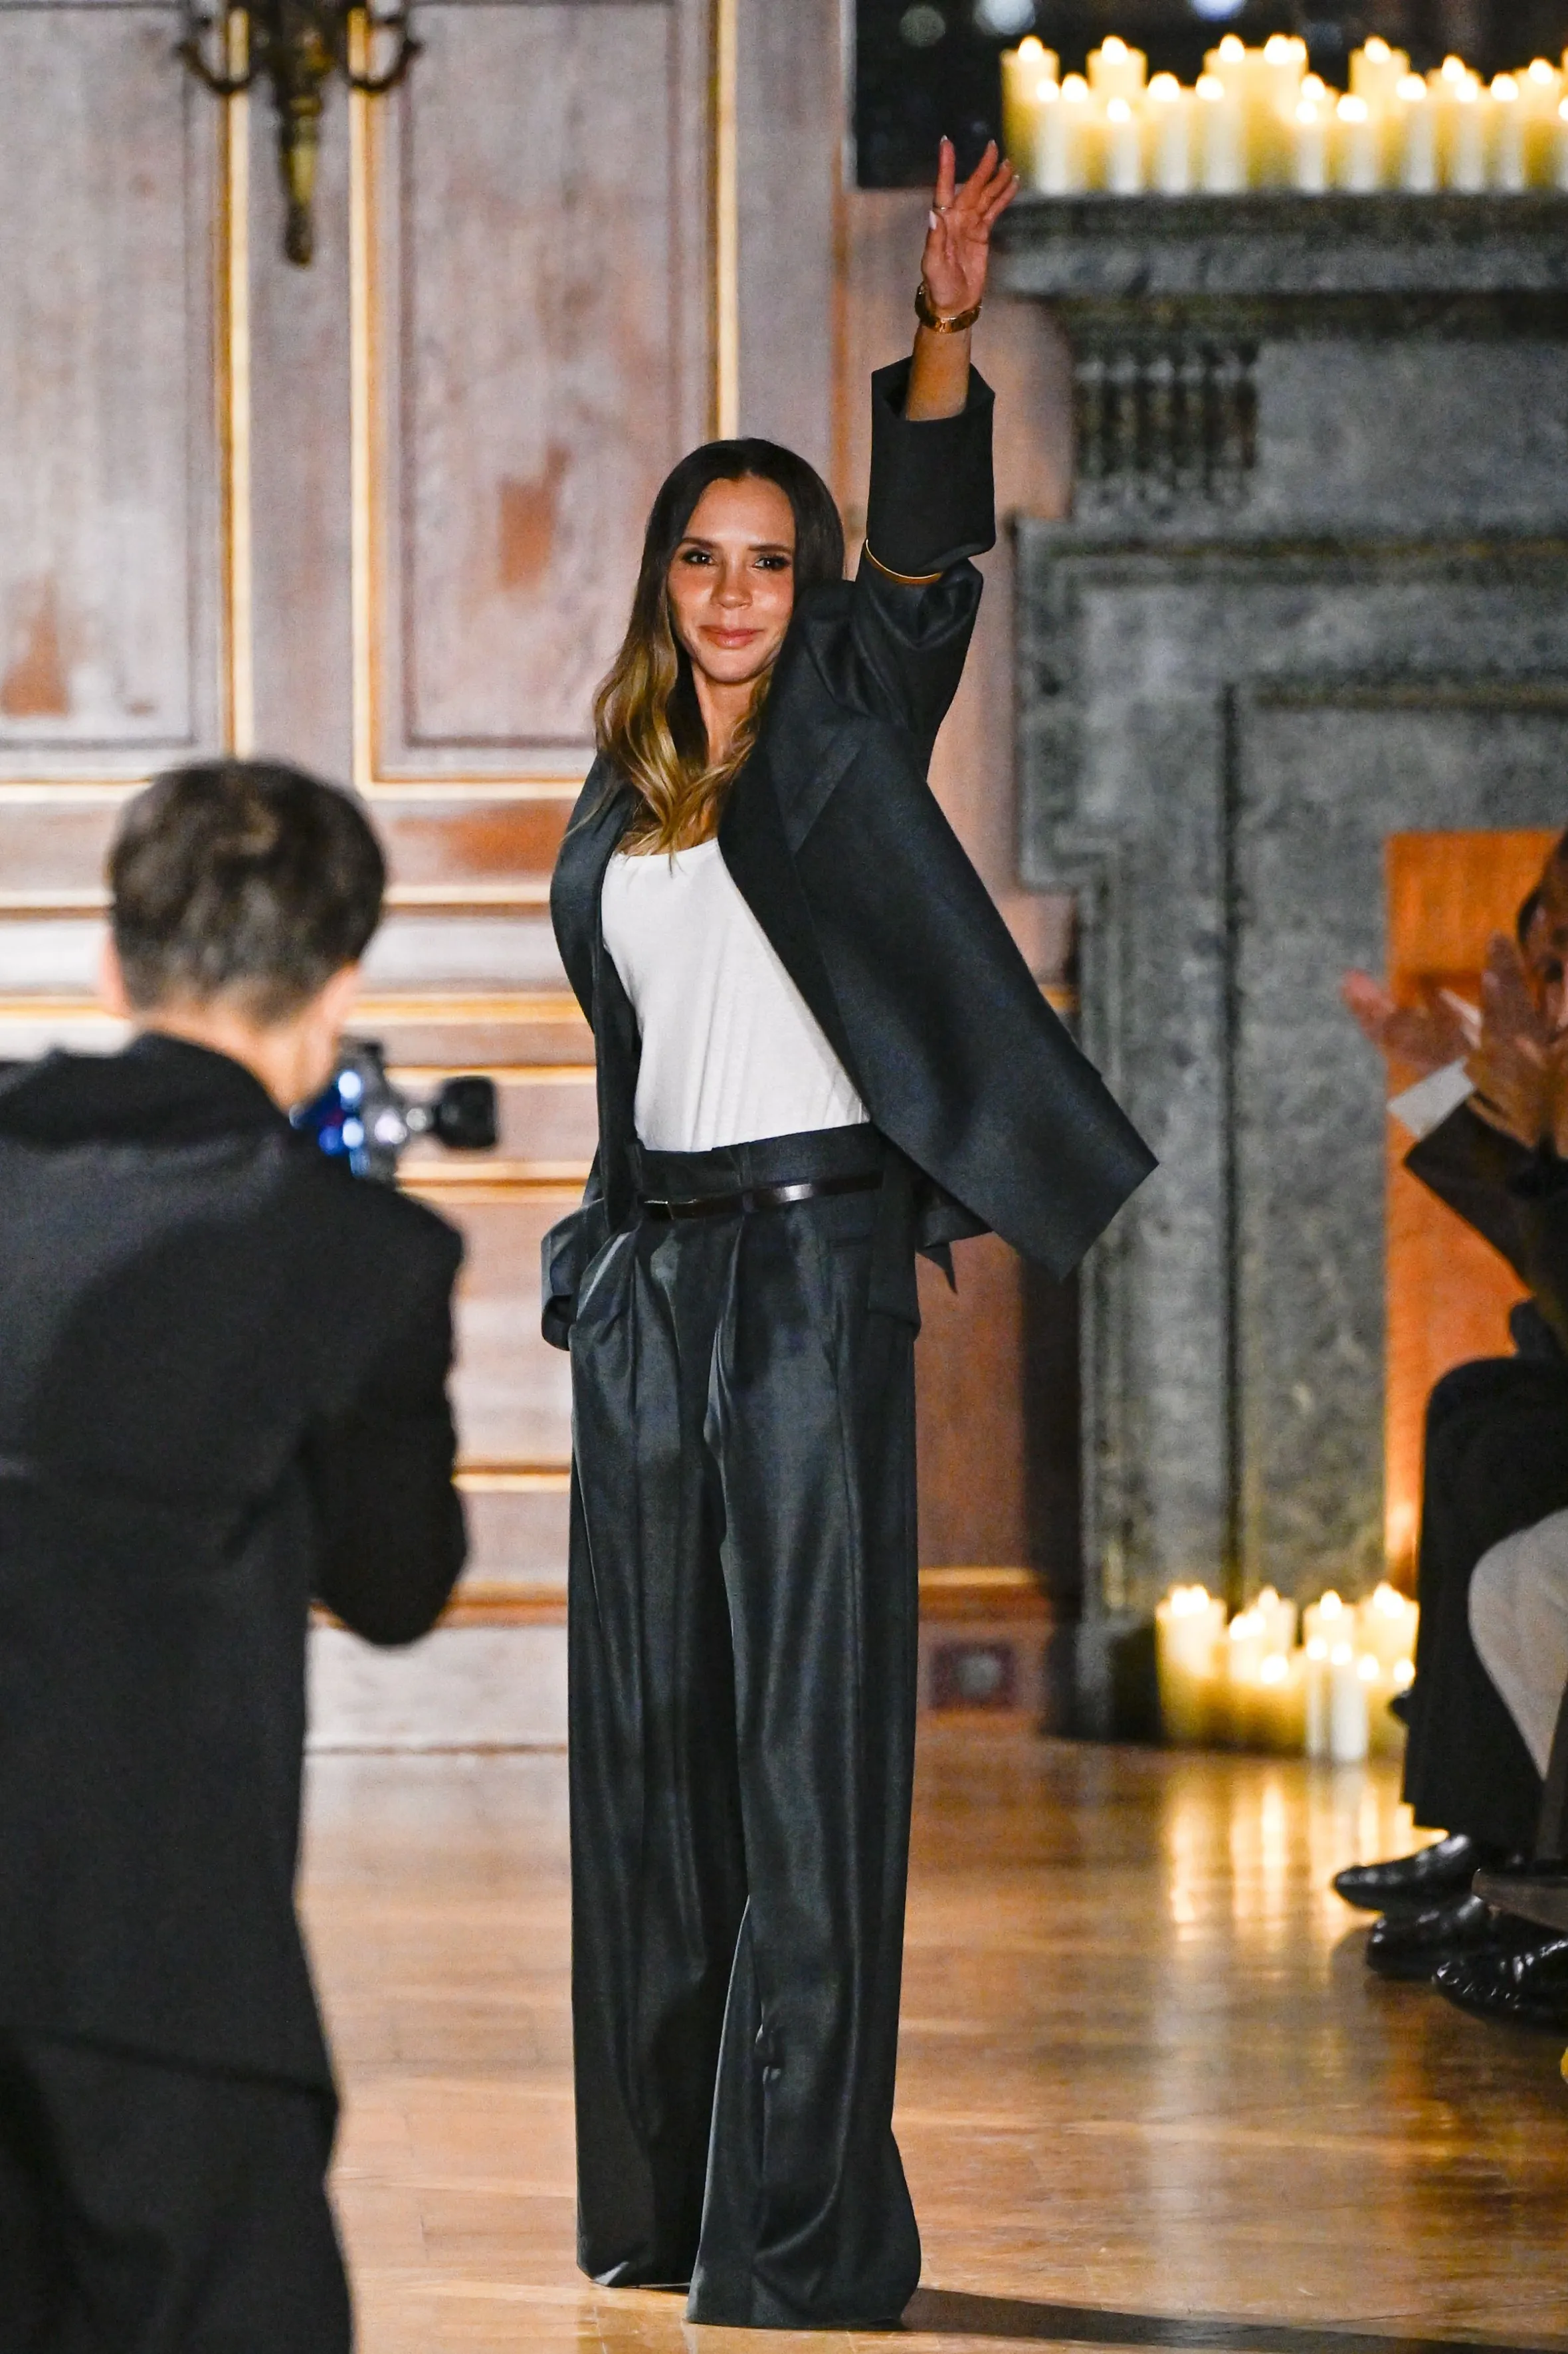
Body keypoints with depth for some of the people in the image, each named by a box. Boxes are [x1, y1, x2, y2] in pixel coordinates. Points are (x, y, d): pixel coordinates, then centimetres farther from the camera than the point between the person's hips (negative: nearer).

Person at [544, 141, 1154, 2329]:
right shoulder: (619, 805, 15)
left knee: (804, 1731, -7)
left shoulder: (845, 739, 0)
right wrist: (610, 1245, 15)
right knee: (652, 1730, 7)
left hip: (816, 1259, -6)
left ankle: (798, 2221, -8)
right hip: (653, 1267, 6)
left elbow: (929, 552, -16)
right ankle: (665, 2189, 14)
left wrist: (944, 331, -31)